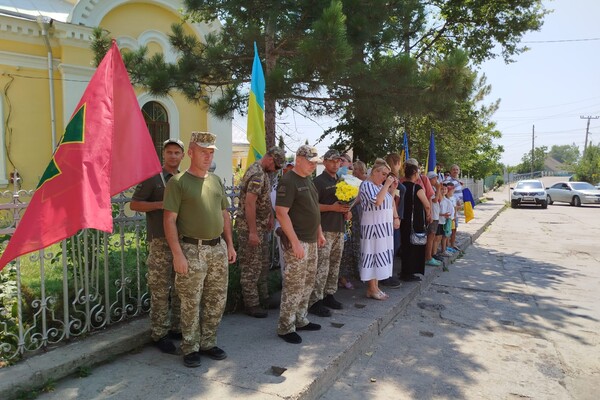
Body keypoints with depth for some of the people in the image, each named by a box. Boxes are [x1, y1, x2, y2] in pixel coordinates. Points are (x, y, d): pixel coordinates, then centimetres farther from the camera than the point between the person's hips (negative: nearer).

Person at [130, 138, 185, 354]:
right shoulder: (153, 177, -3)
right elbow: (134, 204, -6)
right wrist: (161, 204, -17)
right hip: (160, 241, -5)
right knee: (160, 290, -1)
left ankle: (177, 328, 24)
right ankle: (159, 334, 10)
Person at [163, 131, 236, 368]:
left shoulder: (216, 181, 13)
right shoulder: (178, 182, -6)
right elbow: (169, 220, -10)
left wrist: (229, 245, 12)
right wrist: (177, 254, -16)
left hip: (218, 248, 6)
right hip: (192, 250, -6)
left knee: (216, 300, 12)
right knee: (191, 303, 4)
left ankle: (208, 343, 29)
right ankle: (190, 348, 21)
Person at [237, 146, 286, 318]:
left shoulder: (263, 172, 11)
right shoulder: (257, 174, -22)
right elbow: (249, 203, -27)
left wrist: (270, 217, 19)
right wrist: (252, 232, -27)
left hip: (261, 226, 10)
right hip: (250, 227, -10)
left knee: (263, 263, 19)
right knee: (251, 267, 0)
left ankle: (263, 296, 33)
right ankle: (251, 304, 10)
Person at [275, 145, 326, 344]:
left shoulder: (308, 180, 14)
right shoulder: (288, 181, -14)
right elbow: (281, 212, -21)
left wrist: (319, 233, 19)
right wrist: (295, 242, -24)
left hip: (311, 241, 9)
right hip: (297, 242, -9)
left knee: (307, 284, 17)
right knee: (294, 287, -3)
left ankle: (300, 320, 30)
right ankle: (285, 327, 9)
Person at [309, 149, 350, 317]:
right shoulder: (319, 181, -6)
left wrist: (346, 211, 7)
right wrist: (332, 207, -21)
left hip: (339, 229, 8)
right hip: (324, 230, -8)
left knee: (334, 265, 13)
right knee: (321, 267, -9)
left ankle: (329, 295, 25)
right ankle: (315, 301, -2)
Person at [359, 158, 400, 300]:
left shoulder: (381, 186, 14)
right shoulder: (366, 185, -11)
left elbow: (389, 202, 21)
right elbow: (377, 201, -26)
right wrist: (386, 185, -20)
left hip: (383, 226, 9)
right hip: (373, 227, -9)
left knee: (380, 255, 10)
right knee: (373, 255, -3)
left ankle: (375, 286, 18)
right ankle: (371, 289, 6)